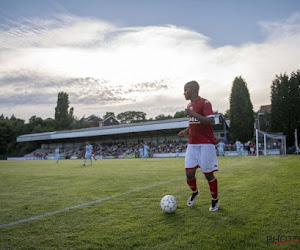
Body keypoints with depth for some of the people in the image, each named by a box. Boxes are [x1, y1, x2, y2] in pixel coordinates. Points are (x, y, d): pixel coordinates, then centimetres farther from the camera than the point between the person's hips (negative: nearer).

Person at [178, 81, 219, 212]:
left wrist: (194, 114, -25)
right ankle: (194, 192, 31)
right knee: (189, 173, 2)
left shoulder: (204, 103, -9)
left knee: (208, 174, 0)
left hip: (205, 144, -7)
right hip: (192, 144, 7)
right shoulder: (189, 105, 17)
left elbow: (211, 121, -20)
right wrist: (186, 131, 8)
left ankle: (215, 201, 20)